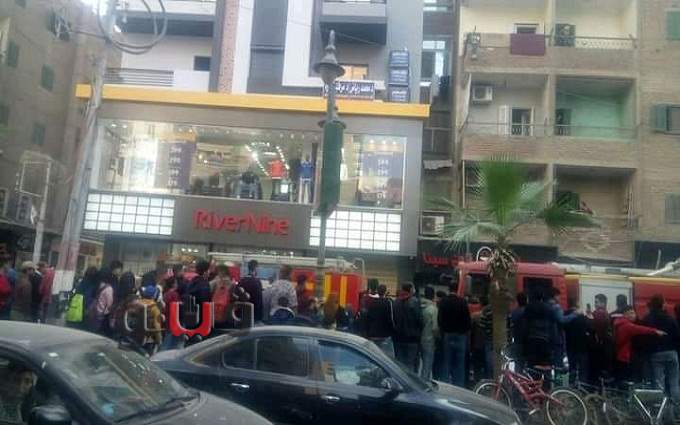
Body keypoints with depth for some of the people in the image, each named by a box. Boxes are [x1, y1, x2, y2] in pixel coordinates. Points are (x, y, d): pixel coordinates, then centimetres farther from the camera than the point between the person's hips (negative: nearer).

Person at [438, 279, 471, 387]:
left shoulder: (443, 302, -5)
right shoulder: (463, 302, -8)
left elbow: (440, 319, -3)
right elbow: (467, 319, -6)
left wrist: (443, 331, 9)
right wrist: (466, 331, 9)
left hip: (447, 335, 1)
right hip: (461, 335, 0)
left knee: (447, 362, 7)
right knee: (460, 363, 6)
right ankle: (459, 385, 9)